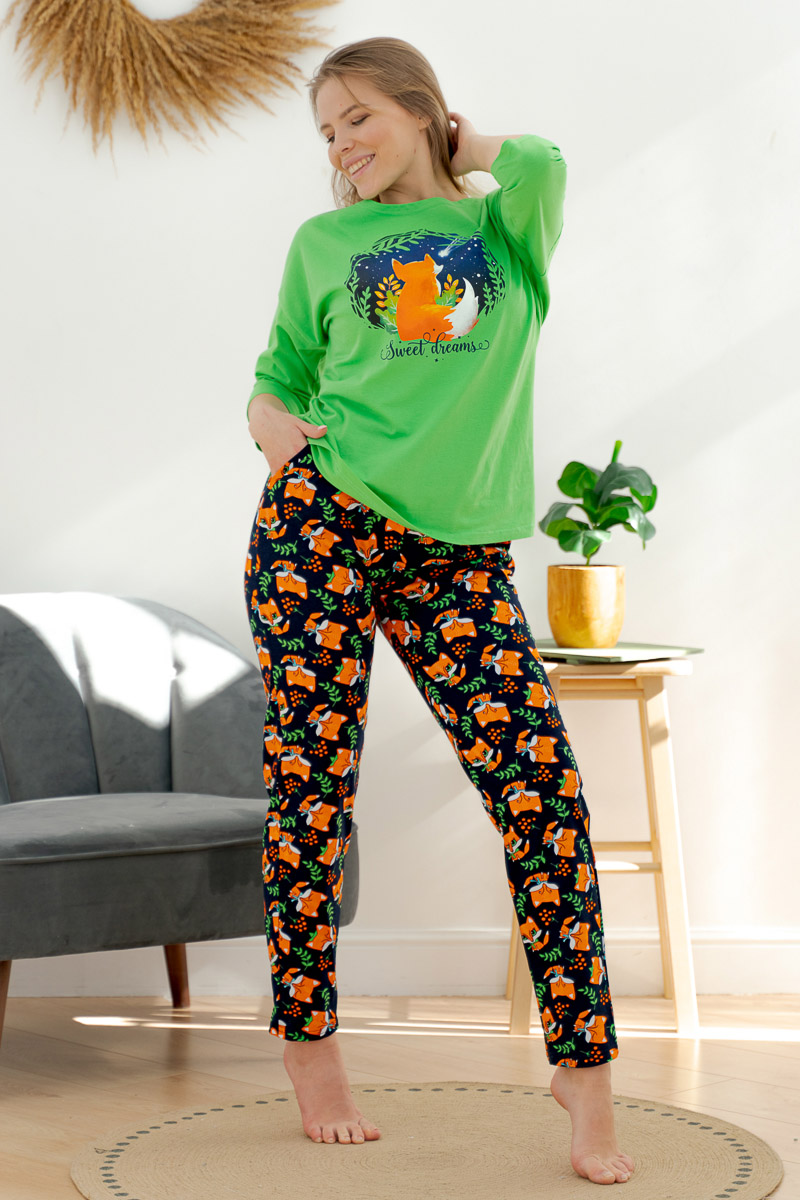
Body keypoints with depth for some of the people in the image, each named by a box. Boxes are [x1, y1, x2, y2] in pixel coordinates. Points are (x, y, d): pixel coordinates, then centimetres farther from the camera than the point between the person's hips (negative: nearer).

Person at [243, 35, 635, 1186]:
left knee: (543, 787, -10)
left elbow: (541, 160, -11)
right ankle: (311, 1050, 15)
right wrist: (272, 424, -1)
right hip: (322, 520, 1)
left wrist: (467, 150, 10)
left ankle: (586, 1069, -3)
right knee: (313, 789, 0)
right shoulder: (324, 243, 14)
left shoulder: (508, 228, 12)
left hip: (461, 553, 0)